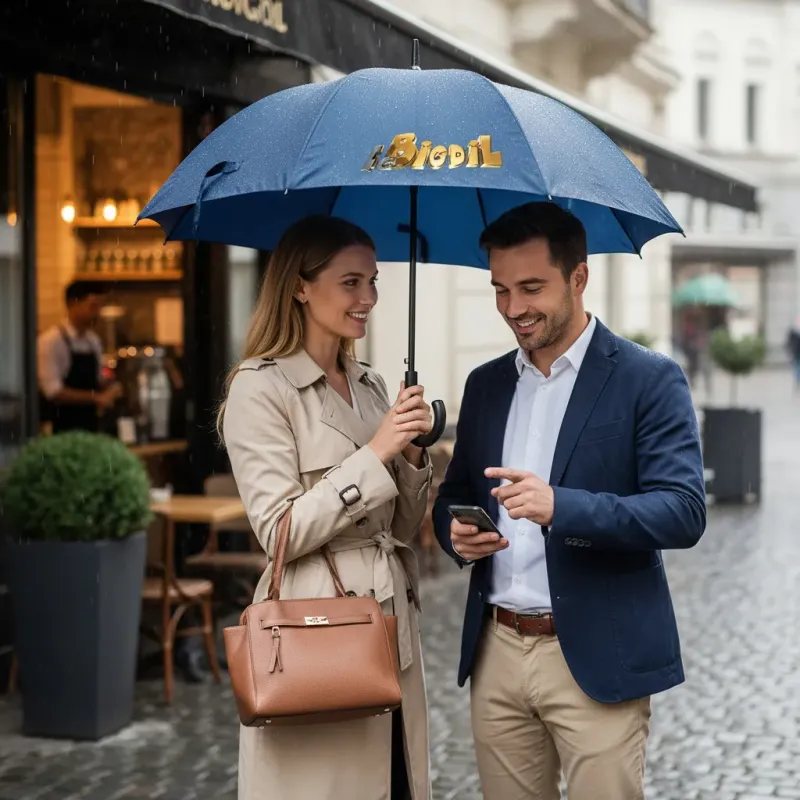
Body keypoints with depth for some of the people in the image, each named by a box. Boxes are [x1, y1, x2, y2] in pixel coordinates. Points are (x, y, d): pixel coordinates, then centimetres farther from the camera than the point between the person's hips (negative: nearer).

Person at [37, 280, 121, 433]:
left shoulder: (94, 341, 8)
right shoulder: (51, 341, -13)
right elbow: (53, 391, -19)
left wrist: (110, 389, -2)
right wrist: (96, 397, -19)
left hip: (90, 425, 7)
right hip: (62, 429, -7)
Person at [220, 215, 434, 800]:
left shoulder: (370, 386, 12)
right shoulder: (261, 388, -9)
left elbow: (405, 525, 14)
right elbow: (280, 533, -15)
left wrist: (412, 452, -4)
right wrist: (375, 454, -16)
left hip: (391, 616, 7)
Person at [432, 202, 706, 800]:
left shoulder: (649, 379, -6)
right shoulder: (487, 384, 12)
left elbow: (684, 513, -14)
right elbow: (455, 496, 20)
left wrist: (561, 506, -29)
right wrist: (457, 533, -5)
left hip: (597, 657, -5)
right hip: (497, 652, 5)